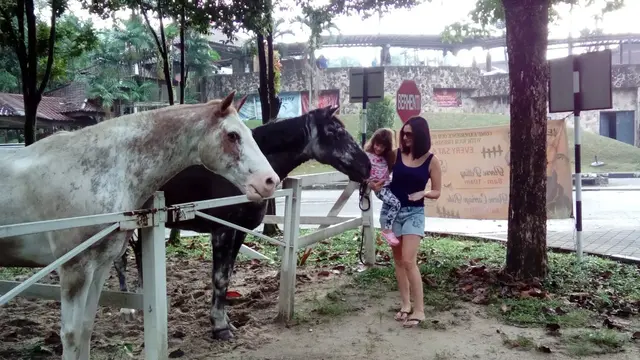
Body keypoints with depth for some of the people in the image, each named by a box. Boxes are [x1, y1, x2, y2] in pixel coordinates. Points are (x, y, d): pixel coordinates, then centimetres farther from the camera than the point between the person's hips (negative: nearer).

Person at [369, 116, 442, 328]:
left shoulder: (431, 161, -5)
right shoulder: (395, 155, -2)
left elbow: (436, 192, 1)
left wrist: (423, 193, -19)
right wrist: (375, 185, -11)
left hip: (414, 213, -3)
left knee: (409, 261, -12)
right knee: (398, 260, 8)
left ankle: (419, 310, -4)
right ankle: (405, 305, 19)